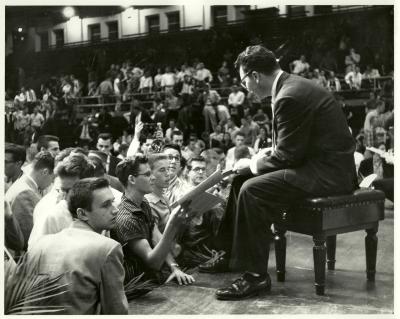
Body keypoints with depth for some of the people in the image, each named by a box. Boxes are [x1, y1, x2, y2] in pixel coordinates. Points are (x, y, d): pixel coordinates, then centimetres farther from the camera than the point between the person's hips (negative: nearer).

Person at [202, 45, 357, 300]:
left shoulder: (289, 97, -21)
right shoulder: (291, 86, 11)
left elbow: (287, 155, -19)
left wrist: (253, 164, -4)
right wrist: (260, 158, 7)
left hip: (328, 171, -11)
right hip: (322, 163, 11)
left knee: (252, 190, -23)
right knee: (242, 178, 12)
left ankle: (256, 275, -12)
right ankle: (232, 255, 22)